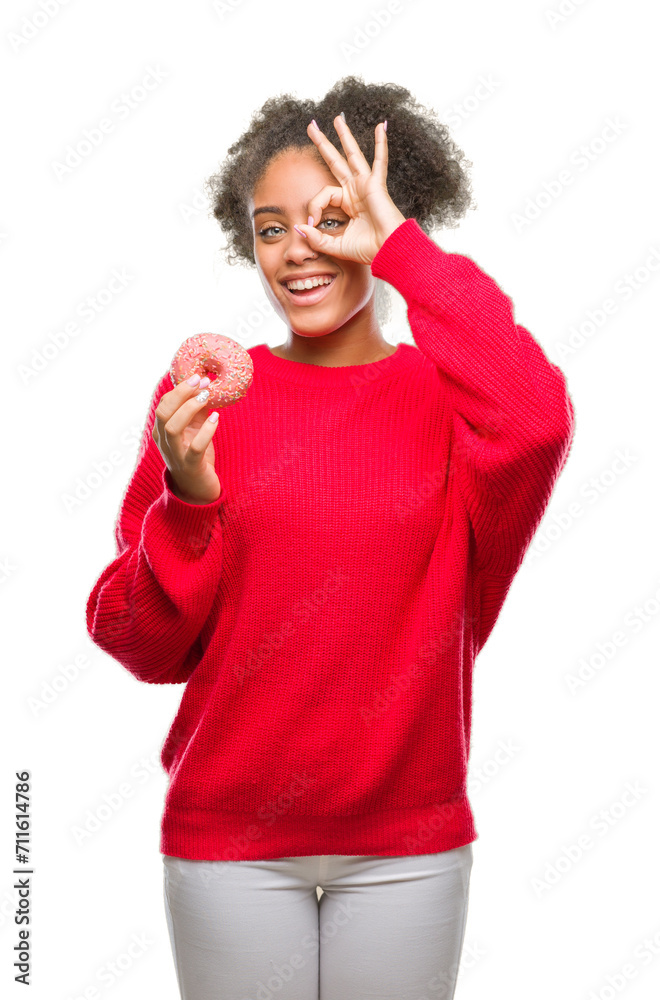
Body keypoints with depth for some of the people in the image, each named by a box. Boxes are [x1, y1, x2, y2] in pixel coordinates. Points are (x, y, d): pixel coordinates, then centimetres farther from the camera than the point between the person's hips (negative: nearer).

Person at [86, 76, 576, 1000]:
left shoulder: (446, 393, -4)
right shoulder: (202, 394, -2)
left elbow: (535, 422, -29)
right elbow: (148, 649, -1)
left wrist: (403, 247, -18)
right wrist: (187, 503, -20)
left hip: (407, 844, 0)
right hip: (227, 840, 1)